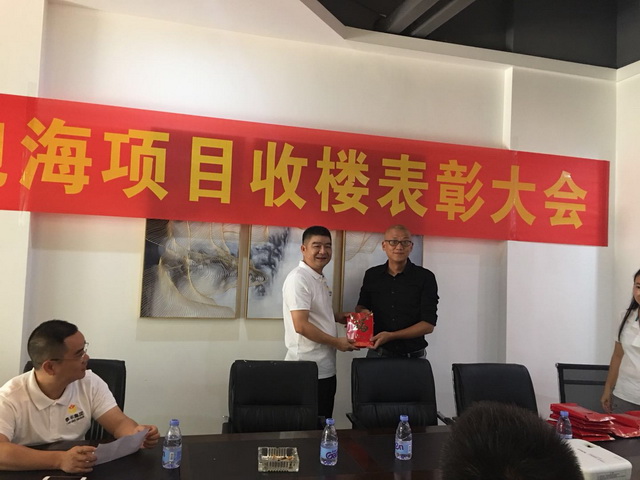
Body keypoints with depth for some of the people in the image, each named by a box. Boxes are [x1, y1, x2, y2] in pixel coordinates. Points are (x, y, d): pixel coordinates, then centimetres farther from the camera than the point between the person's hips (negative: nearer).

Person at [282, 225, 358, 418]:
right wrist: (336, 342, -14)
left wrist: (338, 317, 10)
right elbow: (301, 325, -23)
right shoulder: (298, 278, -17)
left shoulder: (320, 279, 13)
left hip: (326, 368, 9)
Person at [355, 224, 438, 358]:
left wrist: (391, 336, -19)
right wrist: (362, 312, -7)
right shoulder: (372, 275, 1)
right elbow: (361, 306, 17)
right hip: (377, 353, 2)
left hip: (413, 356, -2)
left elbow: (428, 324, -9)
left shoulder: (425, 277, -7)